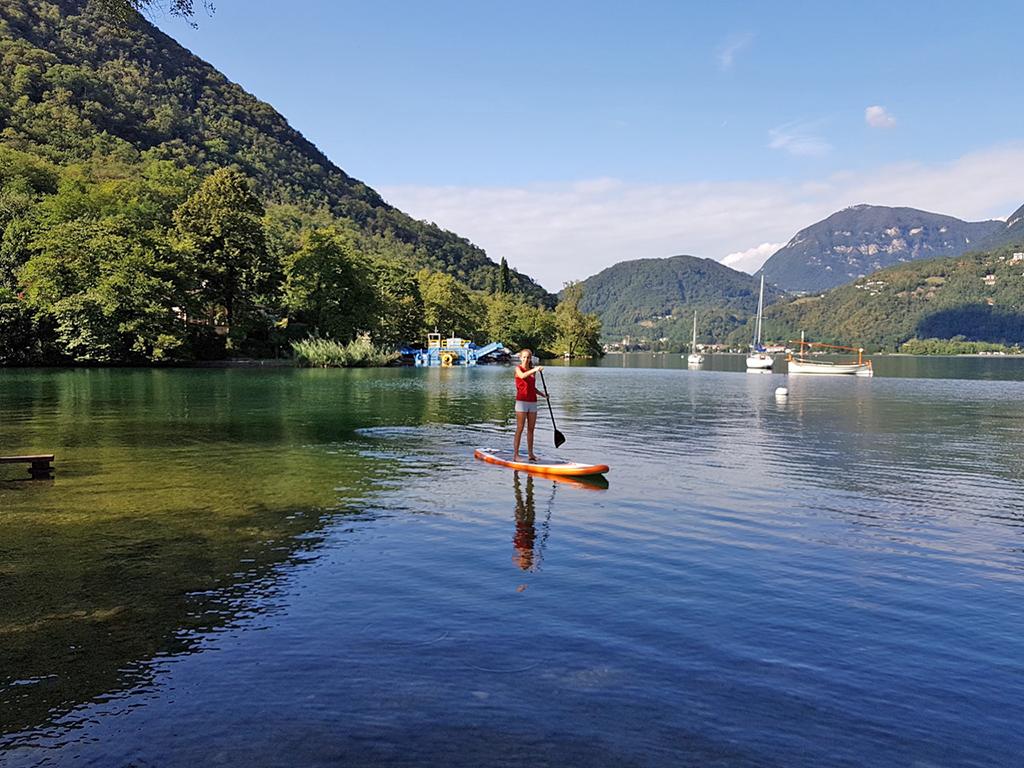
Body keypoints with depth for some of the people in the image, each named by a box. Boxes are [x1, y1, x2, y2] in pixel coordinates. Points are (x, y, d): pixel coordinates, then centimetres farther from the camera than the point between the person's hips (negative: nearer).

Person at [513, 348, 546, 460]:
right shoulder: (518, 368, -3)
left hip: (532, 402, 6)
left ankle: (530, 453, 14)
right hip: (522, 401, -6)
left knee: (531, 429, 8)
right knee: (520, 429, -6)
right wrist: (535, 369, -37)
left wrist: (542, 394, 8)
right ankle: (515, 454, -4)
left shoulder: (533, 371, 14)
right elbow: (522, 376, -27)